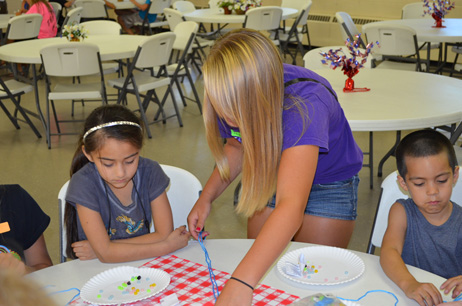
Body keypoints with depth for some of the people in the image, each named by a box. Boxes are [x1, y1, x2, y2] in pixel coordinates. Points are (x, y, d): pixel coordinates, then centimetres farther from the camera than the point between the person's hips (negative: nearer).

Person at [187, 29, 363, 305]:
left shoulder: (305, 105, -42)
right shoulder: (235, 98, -23)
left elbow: (291, 207, -53)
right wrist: (206, 198, -14)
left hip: (330, 183, -4)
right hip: (271, 177, 5)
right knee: (266, 271, 9)